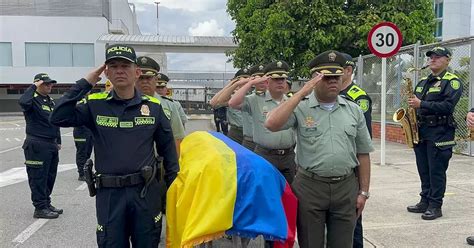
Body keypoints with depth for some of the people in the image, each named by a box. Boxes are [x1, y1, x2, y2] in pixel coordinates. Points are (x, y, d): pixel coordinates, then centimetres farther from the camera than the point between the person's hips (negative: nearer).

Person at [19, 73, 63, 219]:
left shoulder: (51, 101, 16)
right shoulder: (33, 99, -9)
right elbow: (23, 102, -35)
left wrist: (58, 141, 21)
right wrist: (33, 86, -23)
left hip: (51, 144, 8)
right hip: (37, 145, -8)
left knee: (50, 177, 15)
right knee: (38, 178, -2)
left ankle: (46, 204, 26)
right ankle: (40, 208, 5)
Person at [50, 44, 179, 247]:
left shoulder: (153, 106, 1)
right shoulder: (95, 105, 0)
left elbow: (167, 148, 7)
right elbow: (58, 118, -13)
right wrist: (85, 84, -12)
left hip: (146, 191, 0)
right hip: (109, 193, 0)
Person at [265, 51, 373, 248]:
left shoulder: (354, 111, 6)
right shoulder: (300, 108, -4)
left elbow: (363, 154, 10)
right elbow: (272, 124, -21)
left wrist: (363, 191, 6)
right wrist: (300, 94, -17)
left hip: (346, 187, 3)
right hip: (309, 187, -2)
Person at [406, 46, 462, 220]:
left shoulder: (452, 82, -5)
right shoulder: (423, 82, 17)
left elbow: (448, 106, -19)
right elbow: (416, 102, 26)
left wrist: (421, 104, -21)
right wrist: (412, 104, 4)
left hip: (440, 133, -7)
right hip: (420, 131, 7)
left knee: (436, 171, -2)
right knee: (424, 171, 13)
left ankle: (435, 206, 7)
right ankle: (425, 202, 22)